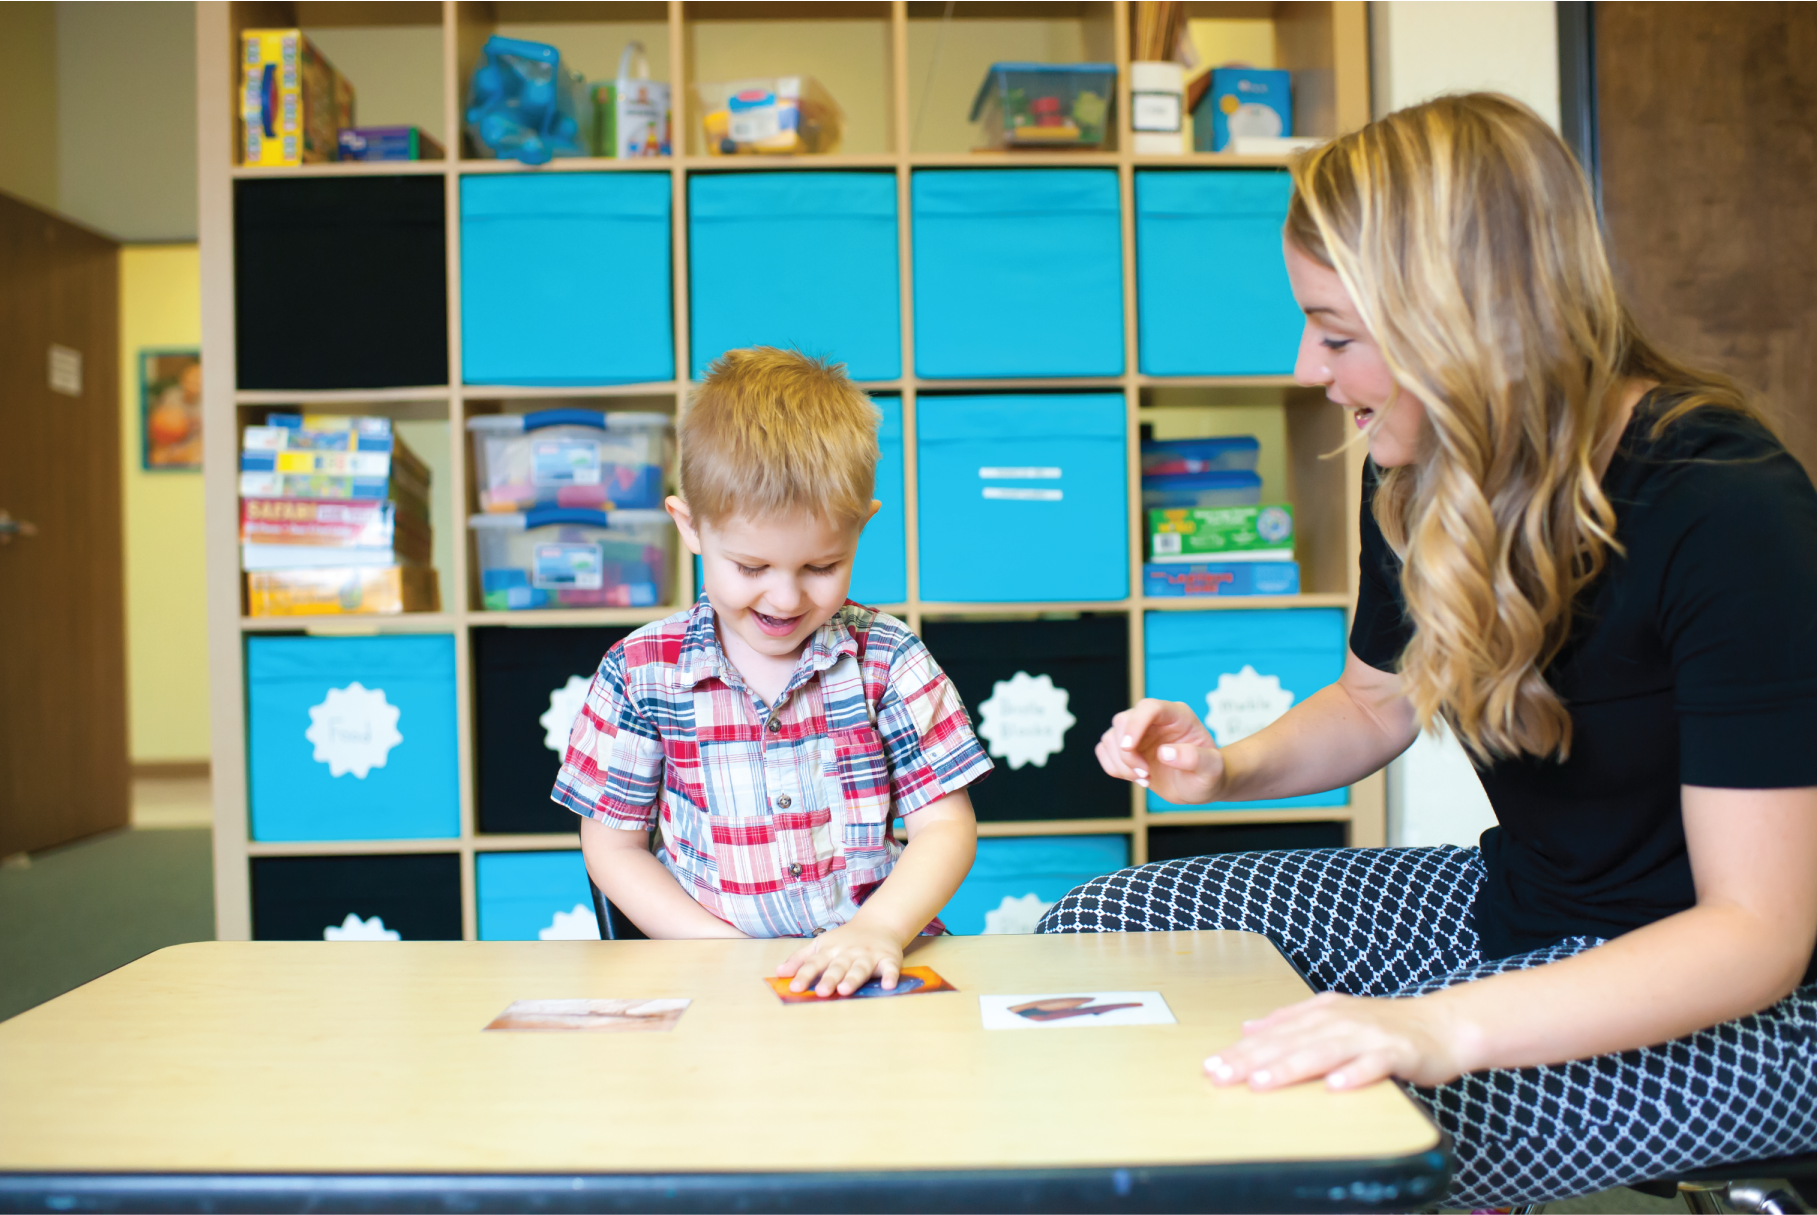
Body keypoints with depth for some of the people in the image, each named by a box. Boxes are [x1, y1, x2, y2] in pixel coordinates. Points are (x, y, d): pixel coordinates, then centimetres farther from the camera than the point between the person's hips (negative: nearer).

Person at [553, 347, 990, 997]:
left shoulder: (888, 658, 0)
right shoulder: (640, 672, -1)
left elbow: (946, 827, 0)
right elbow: (613, 845, 5)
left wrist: (879, 928, -19)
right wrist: (723, 947, -9)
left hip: (870, 961, 1)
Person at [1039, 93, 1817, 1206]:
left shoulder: (1726, 510, -25)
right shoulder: (1420, 479, -3)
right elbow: (1374, 700, 15)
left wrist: (1447, 1027, -41)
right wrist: (1227, 768, -6)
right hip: (1516, 905, 7)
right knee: (1090, 929, -1)